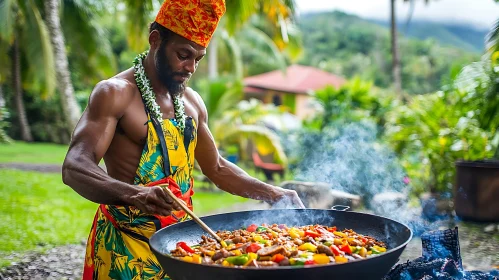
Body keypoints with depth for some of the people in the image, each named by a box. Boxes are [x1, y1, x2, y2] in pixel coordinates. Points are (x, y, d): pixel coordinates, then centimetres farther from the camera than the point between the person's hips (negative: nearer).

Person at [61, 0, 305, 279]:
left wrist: (272, 193, 7)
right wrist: (133, 194, -42)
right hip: (128, 244, -6)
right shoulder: (115, 93, -13)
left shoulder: (192, 102, 7)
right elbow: (75, 168, -25)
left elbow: (217, 168, 18)